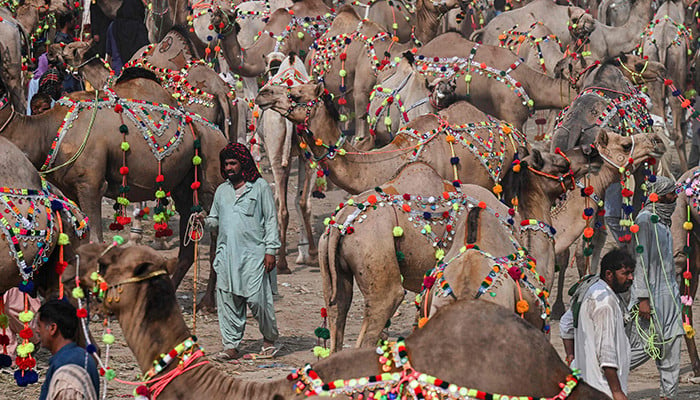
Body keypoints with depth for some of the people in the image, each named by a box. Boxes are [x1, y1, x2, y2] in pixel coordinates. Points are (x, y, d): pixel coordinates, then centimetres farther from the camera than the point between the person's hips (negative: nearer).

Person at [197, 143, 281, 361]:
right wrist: (205, 221, -2)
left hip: (253, 253, -5)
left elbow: (271, 219, 2)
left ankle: (270, 339, 12)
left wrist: (271, 250, -5)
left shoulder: (260, 187, 3)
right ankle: (231, 346, 8)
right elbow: (216, 219, 23)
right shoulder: (222, 190, 17)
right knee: (227, 300, 1)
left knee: (257, 298, -8)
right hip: (227, 253, 5)